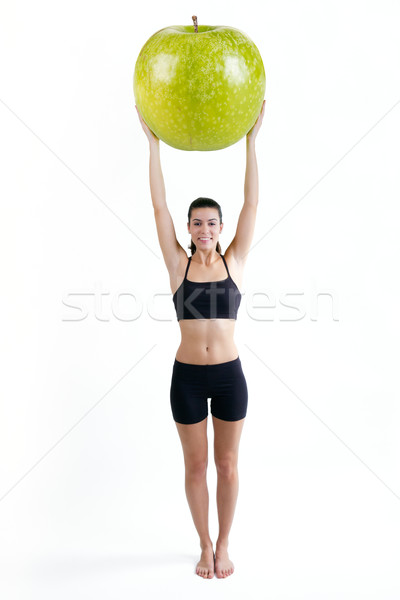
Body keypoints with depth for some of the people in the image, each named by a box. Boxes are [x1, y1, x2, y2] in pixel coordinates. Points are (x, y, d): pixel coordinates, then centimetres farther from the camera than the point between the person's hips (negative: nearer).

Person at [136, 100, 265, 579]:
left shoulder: (234, 262, 0)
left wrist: (250, 141, -8)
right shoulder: (178, 264, -1)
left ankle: (224, 545, 30)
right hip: (186, 376, 0)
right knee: (195, 466, 11)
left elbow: (252, 204, -5)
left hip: (229, 374, 0)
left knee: (227, 465, 11)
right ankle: (205, 545, 29)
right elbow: (159, 207, -6)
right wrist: (154, 144, -9)